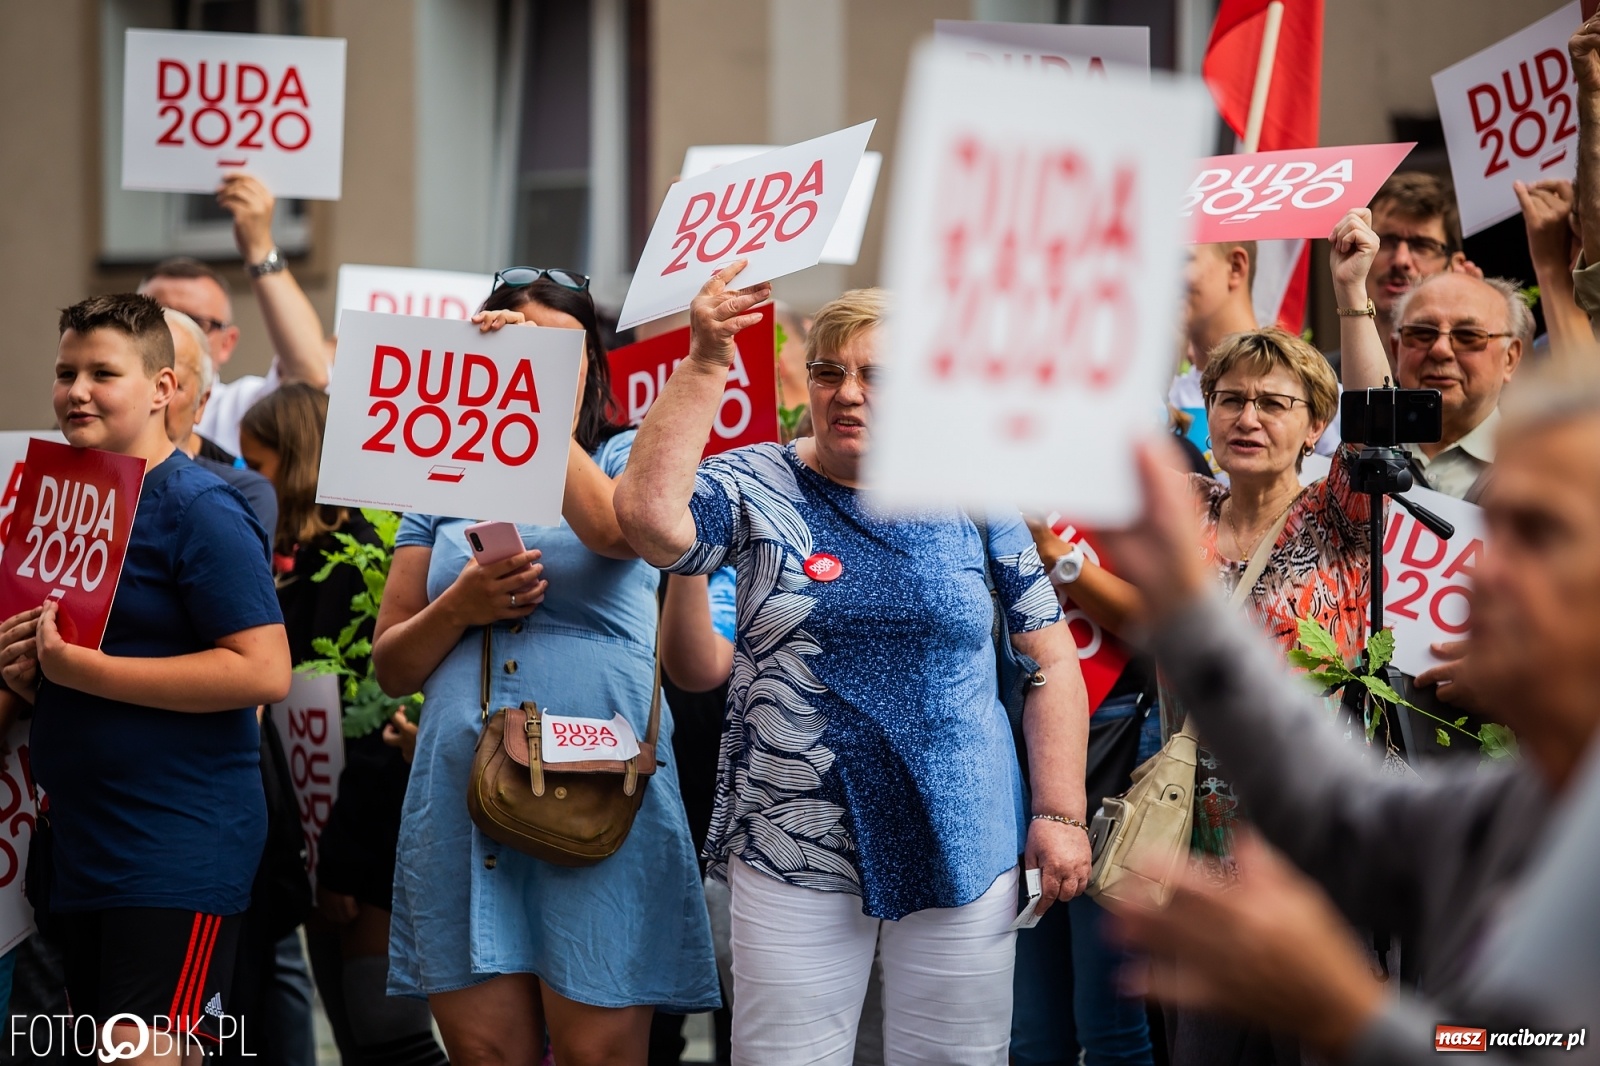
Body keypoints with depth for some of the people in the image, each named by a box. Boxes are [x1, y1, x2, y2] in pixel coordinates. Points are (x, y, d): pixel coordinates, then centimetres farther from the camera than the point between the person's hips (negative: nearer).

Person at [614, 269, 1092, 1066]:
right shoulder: (756, 488, 0)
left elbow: (1052, 660, 6)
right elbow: (648, 515, -21)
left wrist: (1060, 815, -1)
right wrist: (705, 365, -21)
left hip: (961, 849, 1)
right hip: (792, 853, -1)